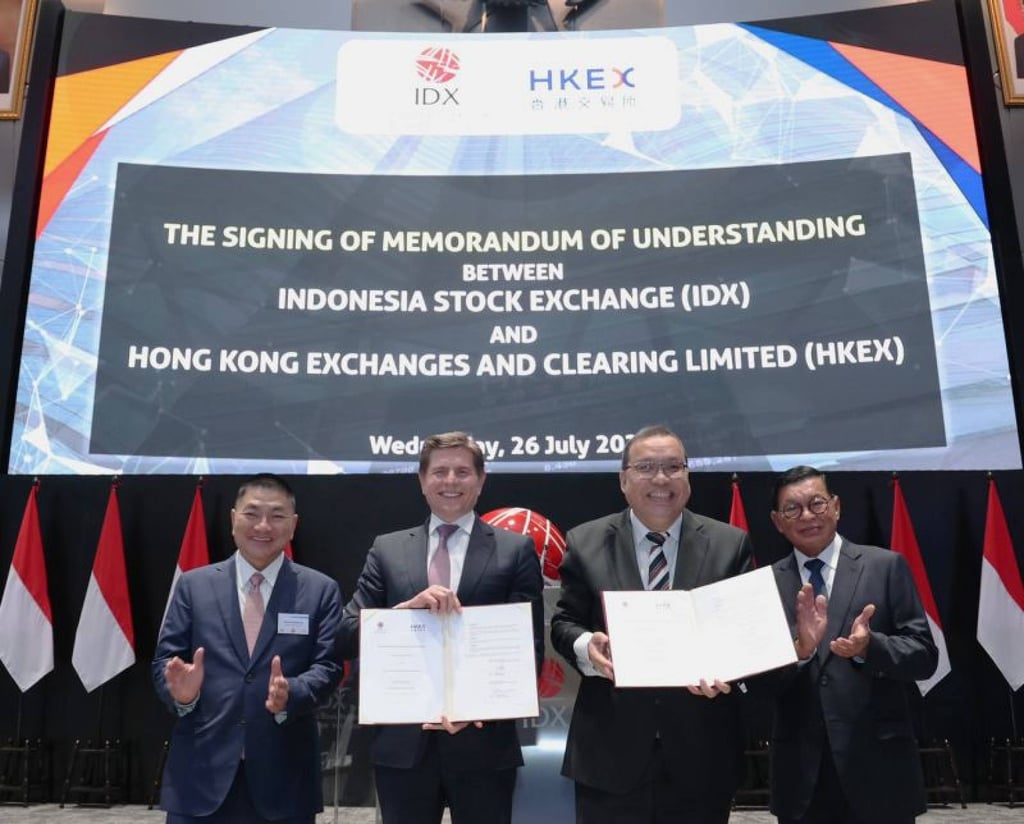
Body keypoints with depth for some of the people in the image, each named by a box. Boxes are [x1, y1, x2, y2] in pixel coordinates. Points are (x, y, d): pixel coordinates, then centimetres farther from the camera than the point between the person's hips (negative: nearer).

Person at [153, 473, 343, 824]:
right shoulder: (194, 585, 6)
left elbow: (328, 667, -3)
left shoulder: (320, 590, 3)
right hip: (201, 772, 1)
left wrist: (290, 695, -22)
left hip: (285, 774, 0)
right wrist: (180, 689, -16)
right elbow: (165, 658, 5)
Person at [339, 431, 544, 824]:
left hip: (484, 741, -1)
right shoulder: (387, 549, 6)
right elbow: (349, 635, 0)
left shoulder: (516, 550, 1)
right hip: (402, 742, 2)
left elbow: (529, 646, -2)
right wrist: (408, 607, -16)